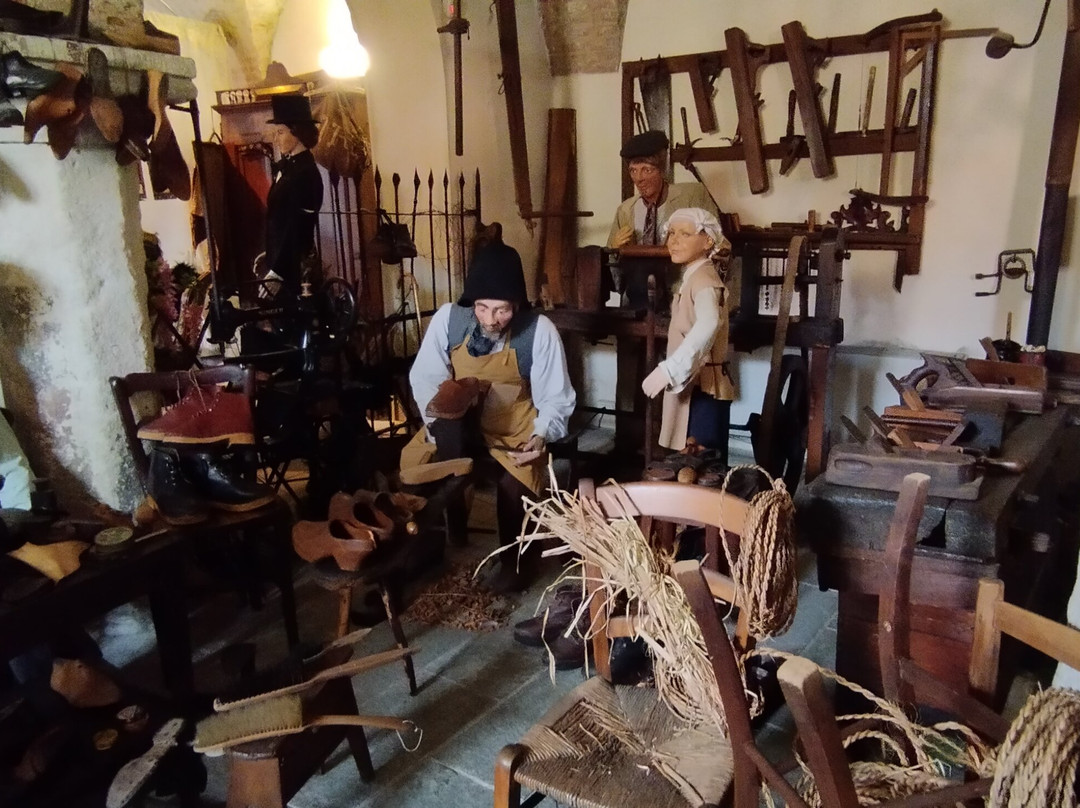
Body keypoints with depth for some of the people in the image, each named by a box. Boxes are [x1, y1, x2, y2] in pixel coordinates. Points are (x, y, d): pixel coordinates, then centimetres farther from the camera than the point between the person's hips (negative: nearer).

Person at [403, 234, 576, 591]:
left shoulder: (540, 331, -20)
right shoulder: (448, 318, -15)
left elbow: (556, 398, -10)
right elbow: (424, 377, -6)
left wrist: (542, 435, -26)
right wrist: (439, 420, -22)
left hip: (515, 429, -2)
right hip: (457, 423, 3)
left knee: (515, 487, -27)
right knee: (411, 468, -15)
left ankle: (513, 560, 6)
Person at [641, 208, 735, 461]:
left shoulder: (703, 278, -15)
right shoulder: (692, 277, 17)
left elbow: (708, 325, -35)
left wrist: (667, 370, -41)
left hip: (703, 387, -10)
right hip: (692, 384, 10)